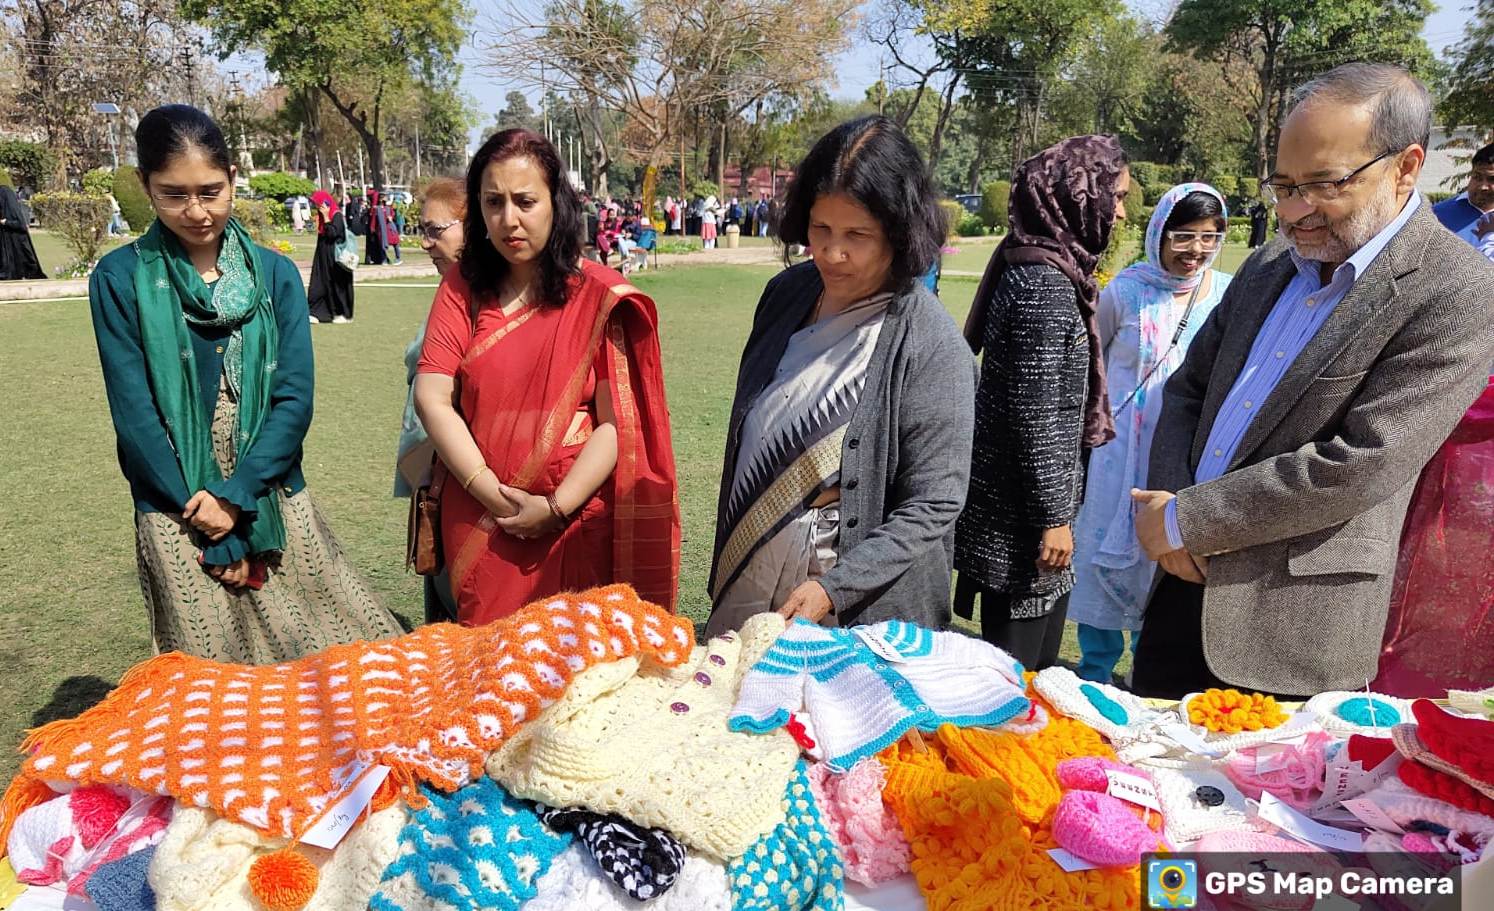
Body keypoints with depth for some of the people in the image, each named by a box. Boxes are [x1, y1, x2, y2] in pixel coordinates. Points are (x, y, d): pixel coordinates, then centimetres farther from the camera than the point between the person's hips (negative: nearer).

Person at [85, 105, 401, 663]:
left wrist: (236, 496, -13)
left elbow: (294, 397, -2)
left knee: (353, 651, 3)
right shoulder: (121, 279, -2)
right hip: (180, 515, -2)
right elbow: (135, 415, -6)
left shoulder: (274, 273, 3)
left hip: (275, 501, 2)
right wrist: (211, 526, -10)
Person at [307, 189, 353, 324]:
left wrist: (326, 217, -19)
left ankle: (344, 314, 10)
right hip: (323, 256, 8)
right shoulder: (322, 216, 12)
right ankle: (317, 312, 2)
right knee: (319, 284, 2)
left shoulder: (337, 216, -12)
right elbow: (321, 234, 17)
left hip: (335, 257, -8)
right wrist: (317, 220, 9)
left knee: (338, 284, 0)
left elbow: (333, 233, -22)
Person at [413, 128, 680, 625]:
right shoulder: (463, 289, 5)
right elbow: (431, 397, -3)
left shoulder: (600, 295, -4)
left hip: (575, 522, -2)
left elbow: (618, 422, -9)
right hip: (478, 523, 3)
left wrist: (555, 507, -16)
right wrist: (491, 493, -13)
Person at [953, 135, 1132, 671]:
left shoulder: (1050, 269, 11)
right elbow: (1035, 413, -22)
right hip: (1022, 521, -10)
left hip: (1013, 502, 10)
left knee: (1039, 664, 20)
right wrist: (1053, 516, -16)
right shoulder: (1044, 285, -19)